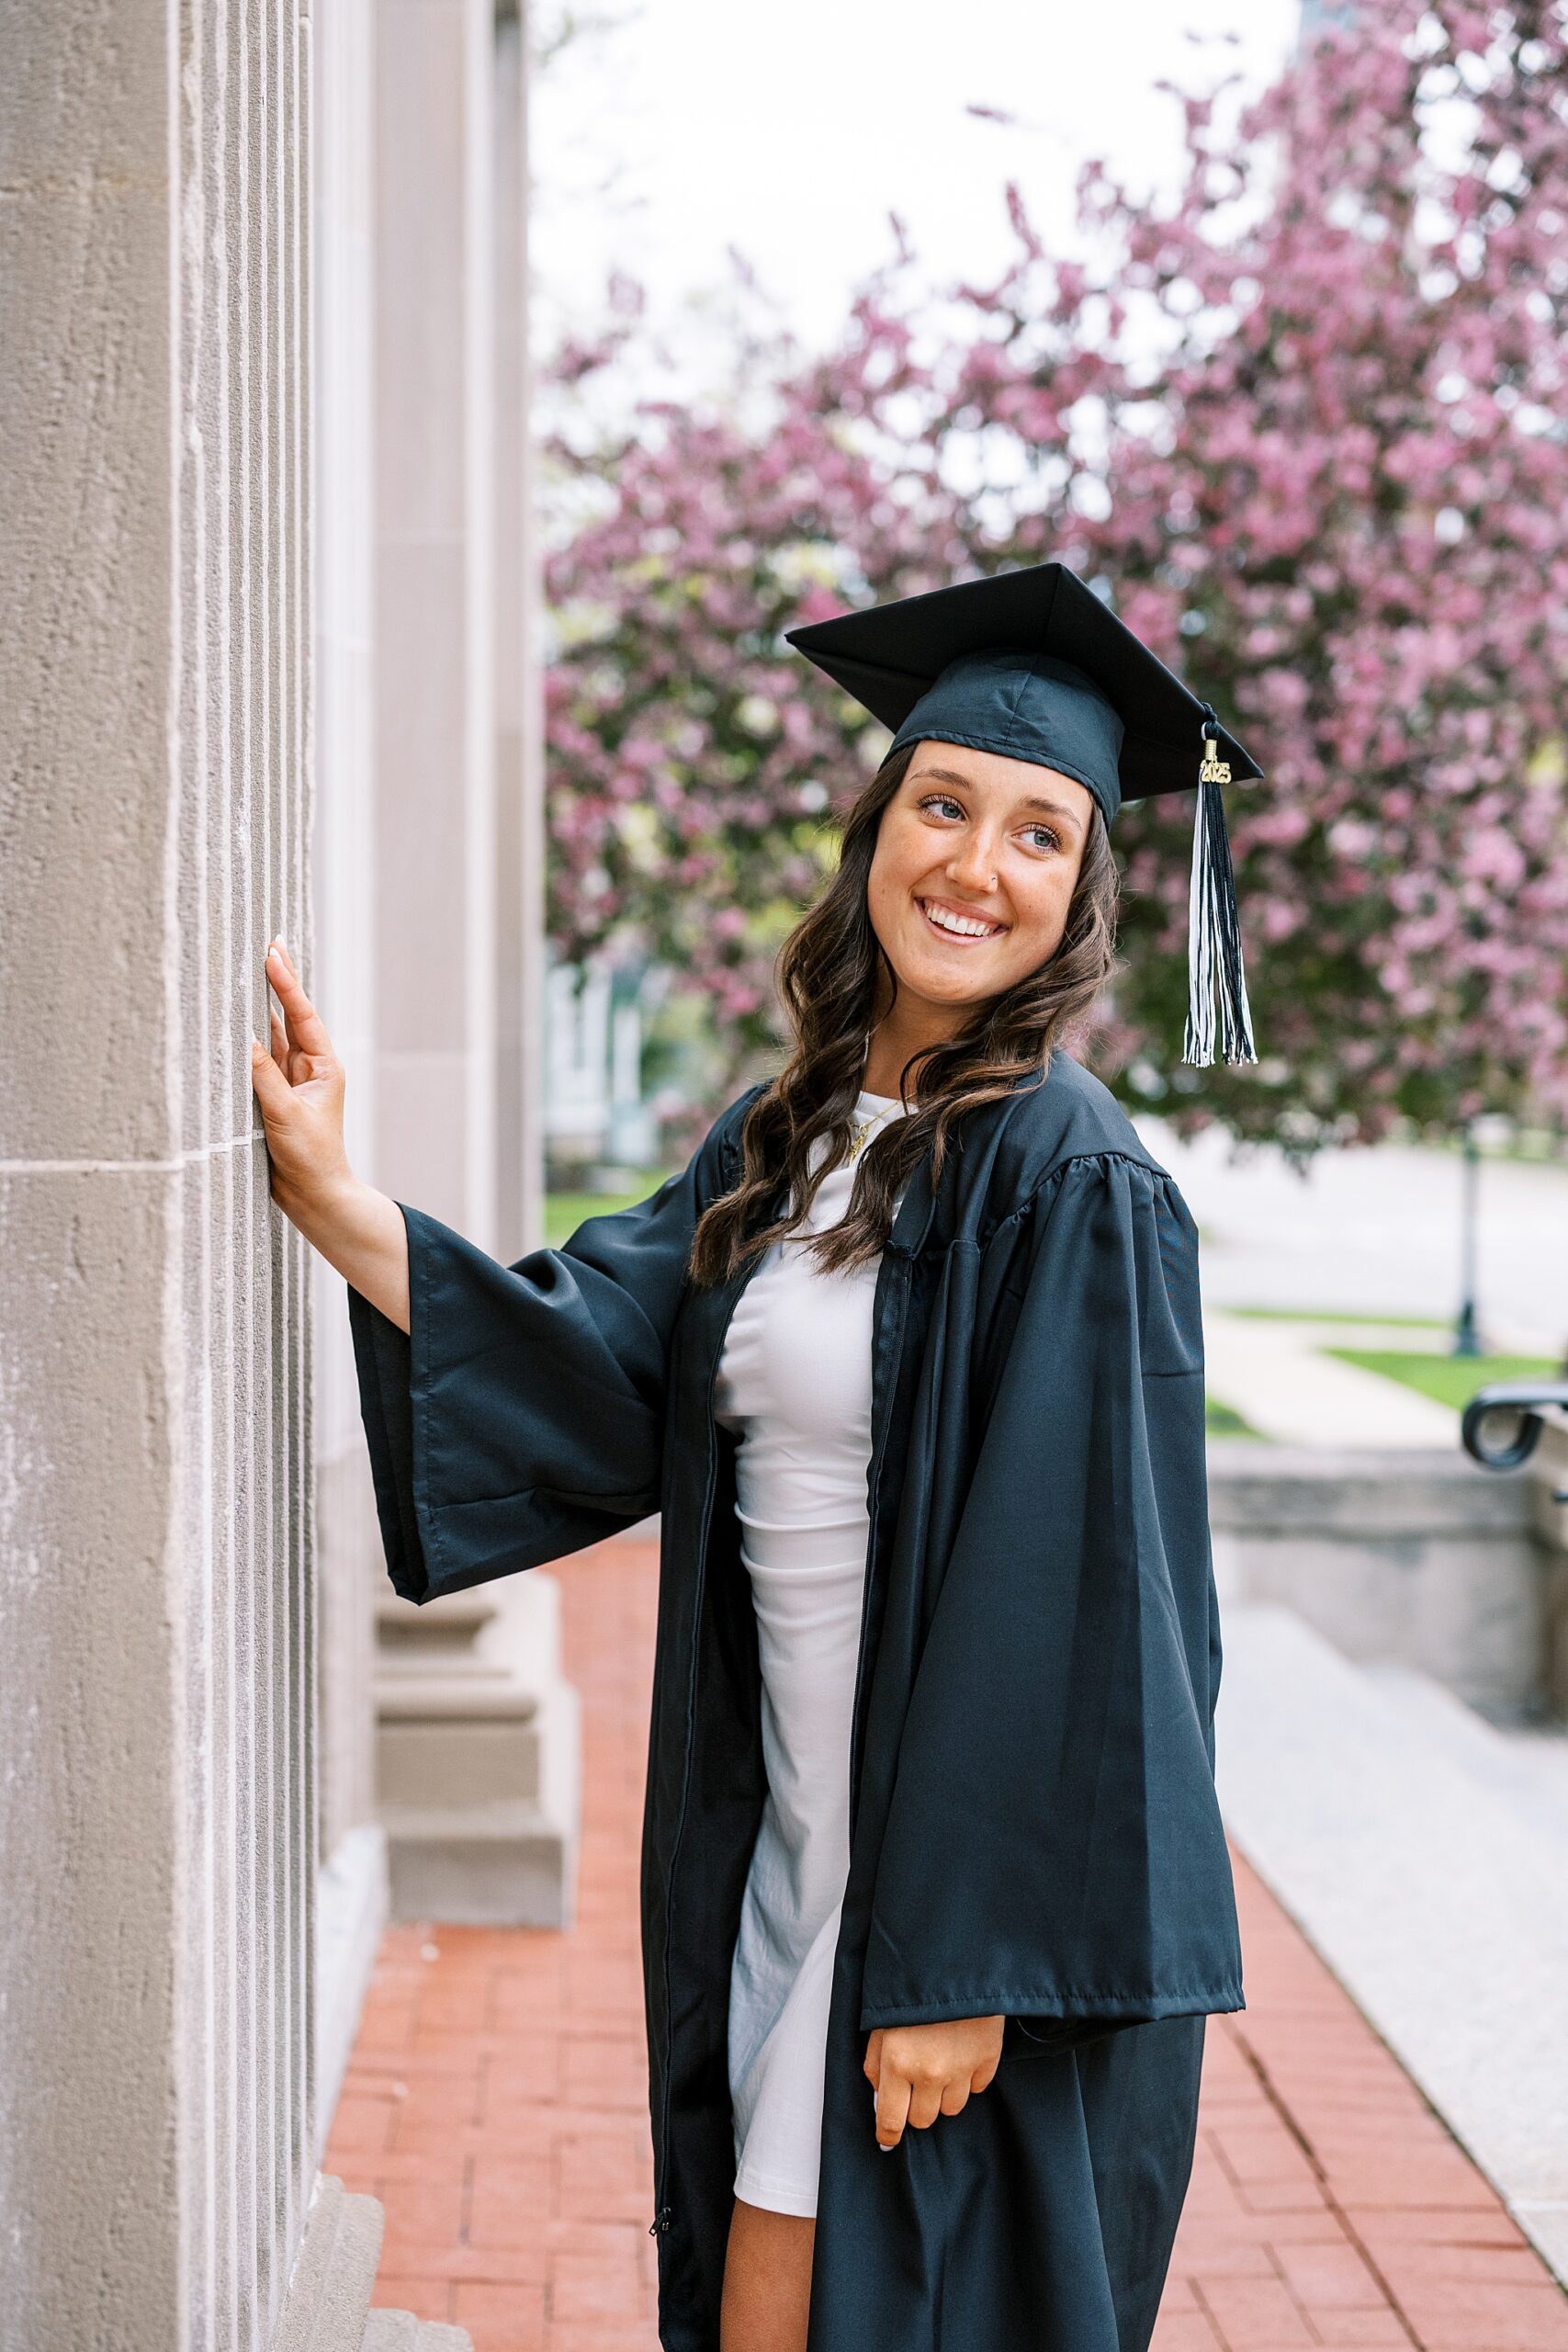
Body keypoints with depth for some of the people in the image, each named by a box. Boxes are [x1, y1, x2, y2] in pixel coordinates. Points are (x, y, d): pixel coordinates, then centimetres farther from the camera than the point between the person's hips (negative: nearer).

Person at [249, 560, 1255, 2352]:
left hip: (980, 1864, -7)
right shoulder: (787, 1140, 7)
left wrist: (963, 1964, -19)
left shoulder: (1073, 1189, -16)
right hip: (790, 1843, 7)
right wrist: (333, 1201, -6)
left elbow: (1075, 1600, -19)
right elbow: (595, 1366, 2)